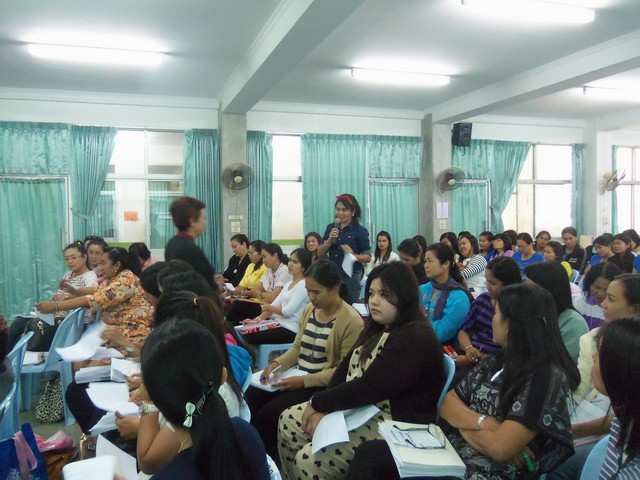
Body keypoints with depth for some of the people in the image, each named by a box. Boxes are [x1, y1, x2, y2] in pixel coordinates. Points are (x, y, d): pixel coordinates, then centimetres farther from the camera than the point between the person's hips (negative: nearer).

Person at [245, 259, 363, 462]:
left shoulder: (351, 321, -16)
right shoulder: (309, 309, 7)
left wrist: (304, 381, -22)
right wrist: (277, 363, -5)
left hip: (322, 385, -7)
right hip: (297, 376, 7)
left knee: (268, 414, -21)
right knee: (248, 401, -11)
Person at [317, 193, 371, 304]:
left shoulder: (360, 231, -5)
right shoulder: (330, 228, 6)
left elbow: (368, 257, -5)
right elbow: (320, 254, 6)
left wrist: (353, 255, -22)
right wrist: (329, 240, -10)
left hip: (351, 277, -3)